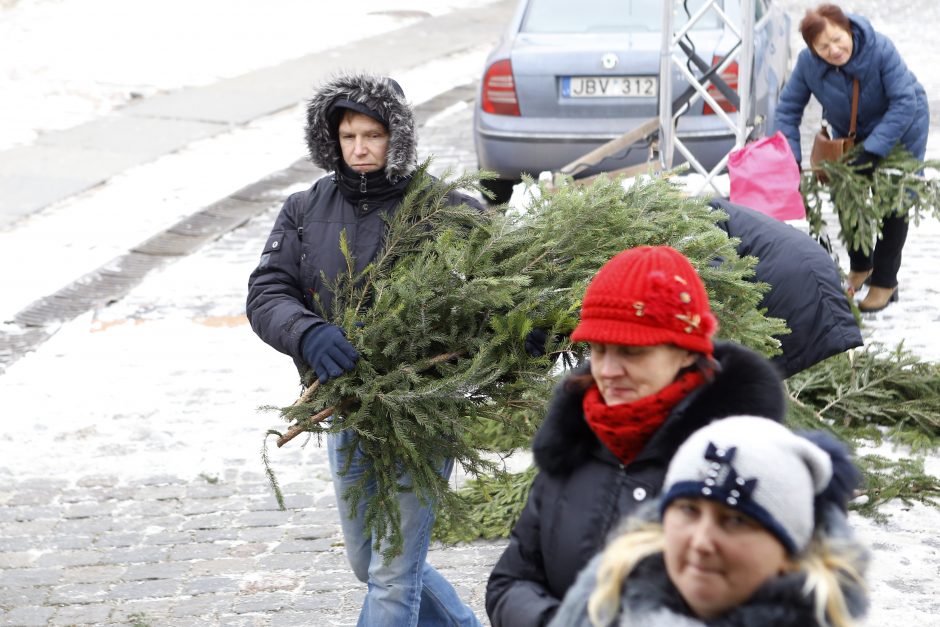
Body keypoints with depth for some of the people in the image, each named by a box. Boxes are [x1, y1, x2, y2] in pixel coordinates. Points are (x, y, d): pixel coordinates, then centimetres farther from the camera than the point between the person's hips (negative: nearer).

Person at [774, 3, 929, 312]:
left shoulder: (880, 49, -35)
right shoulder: (807, 63, -24)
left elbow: (905, 103, -35)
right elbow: (787, 110, -15)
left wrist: (873, 150, -39)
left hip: (899, 128, -4)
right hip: (850, 134, 4)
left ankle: (885, 282, 10)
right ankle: (859, 267, 31)